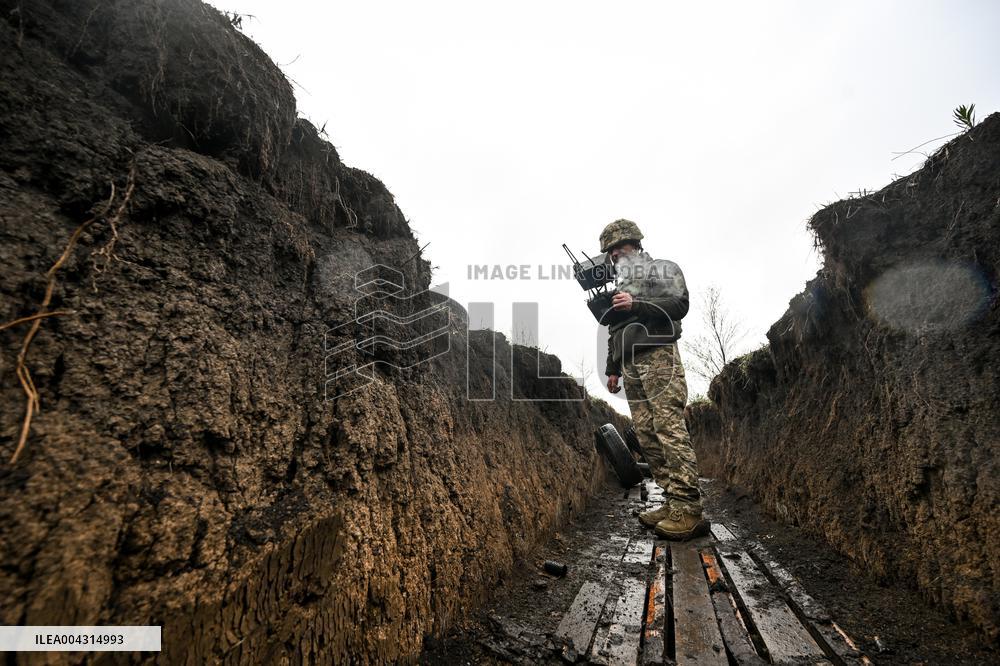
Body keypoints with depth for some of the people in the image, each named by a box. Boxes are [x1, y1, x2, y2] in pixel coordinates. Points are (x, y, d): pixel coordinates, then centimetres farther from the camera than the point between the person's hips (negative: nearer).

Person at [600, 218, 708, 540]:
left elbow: (679, 304, -8)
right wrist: (612, 368, 21)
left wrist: (635, 304, -17)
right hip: (630, 364, 7)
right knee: (646, 435, 1)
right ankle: (672, 502, 6)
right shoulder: (618, 283, 27)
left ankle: (688, 511, -13)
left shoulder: (663, 269, 9)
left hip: (657, 357, -7)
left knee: (670, 429, -15)